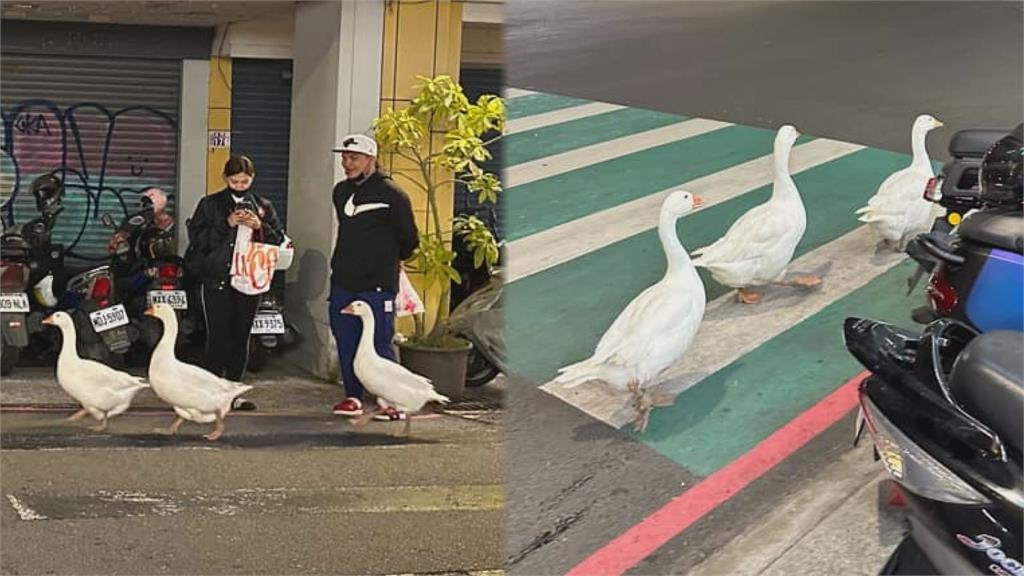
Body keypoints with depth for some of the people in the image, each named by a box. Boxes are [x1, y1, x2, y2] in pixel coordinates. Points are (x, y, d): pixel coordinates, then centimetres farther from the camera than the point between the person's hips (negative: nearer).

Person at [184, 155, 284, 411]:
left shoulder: (263, 206, 12)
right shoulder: (210, 204, 4)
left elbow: (279, 240, 9)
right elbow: (196, 237, -4)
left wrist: (260, 227, -9)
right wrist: (226, 224, -13)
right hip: (216, 279, -3)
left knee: (241, 338, 7)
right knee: (218, 338, -8)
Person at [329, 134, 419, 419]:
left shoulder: (390, 194, -8)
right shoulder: (341, 191, 13)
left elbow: (409, 239, -1)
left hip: (377, 285, -7)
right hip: (342, 282, 7)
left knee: (380, 345, -6)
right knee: (346, 343, 9)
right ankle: (353, 396, 19)